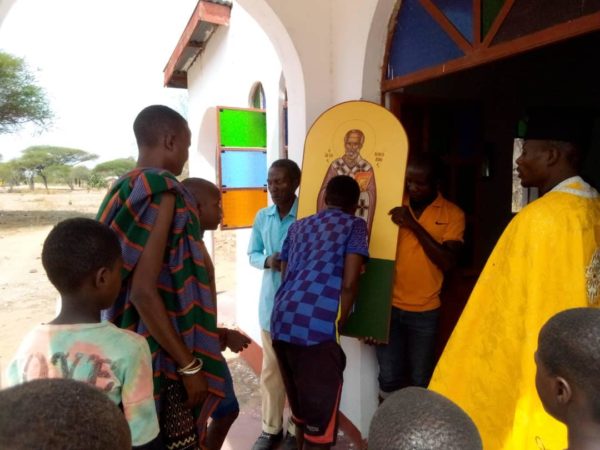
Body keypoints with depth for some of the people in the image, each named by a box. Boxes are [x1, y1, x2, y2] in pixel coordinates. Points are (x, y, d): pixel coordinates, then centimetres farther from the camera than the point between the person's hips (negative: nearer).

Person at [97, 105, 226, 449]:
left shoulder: (125, 191, 9)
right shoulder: (159, 193, -19)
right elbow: (143, 291, -25)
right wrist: (189, 365, -19)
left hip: (134, 347, 9)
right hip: (160, 355, -9)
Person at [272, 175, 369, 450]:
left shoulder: (298, 226, 24)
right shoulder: (355, 225, 9)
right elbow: (348, 284, -3)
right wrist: (338, 325, 9)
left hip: (281, 322, 7)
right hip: (317, 326, -6)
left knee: (300, 410, 23)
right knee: (320, 419, 6)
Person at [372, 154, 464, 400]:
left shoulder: (452, 214, -2)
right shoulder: (394, 206, 1)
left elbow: (448, 262, -12)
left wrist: (414, 225, -18)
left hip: (425, 312, 0)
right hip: (389, 306, 1)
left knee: (420, 381, 10)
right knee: (389, 378, 7)